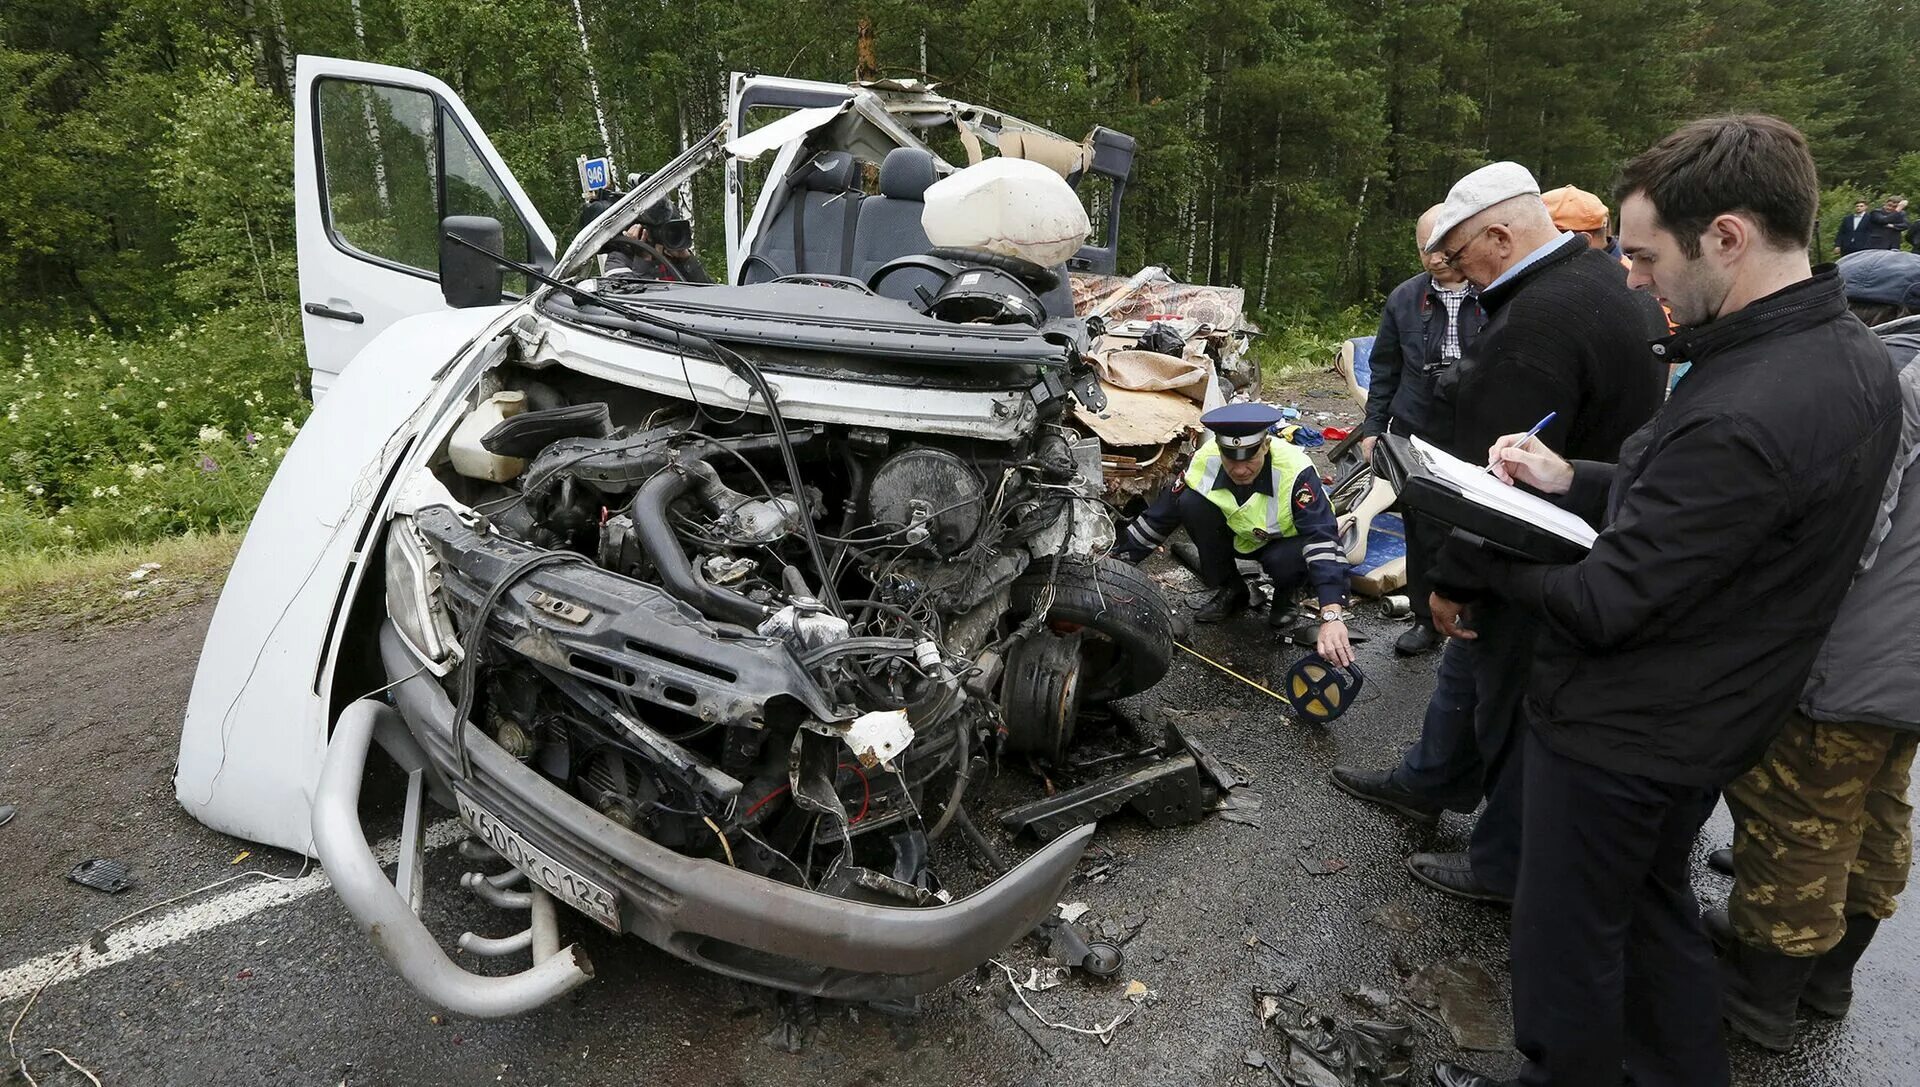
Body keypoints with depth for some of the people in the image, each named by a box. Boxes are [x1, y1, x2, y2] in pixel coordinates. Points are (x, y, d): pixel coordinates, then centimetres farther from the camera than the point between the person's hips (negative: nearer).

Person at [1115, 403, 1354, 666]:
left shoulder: (1295, 472, -36)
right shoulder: (1204, 461, -25)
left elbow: (1323, 540, -44)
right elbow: (1160, 516, -15)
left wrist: (1332, 617, -56)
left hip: (1285, 540, -3)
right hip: (1240, 537, 3)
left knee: (1285, 560, -38)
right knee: (1191, 503, -24)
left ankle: (1285, 596, 2)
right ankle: (1229, 590, -1)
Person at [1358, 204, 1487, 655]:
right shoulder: (1404, 299, 4)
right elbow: (1385, 369, 11)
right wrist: (1373, 427, 8)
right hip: (1415, 436, 3)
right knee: (1424, 534, 10)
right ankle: (1426, 620, 24)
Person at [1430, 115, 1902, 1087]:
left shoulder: (1740, 418, -33)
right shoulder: (1851, 355, -1)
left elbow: (1597, 607, -26)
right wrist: (1572, 481, -2)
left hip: (1616, 732, -9)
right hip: (1703, 718, 9)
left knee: (1569, 943, 12)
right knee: (1653, 905, 28)